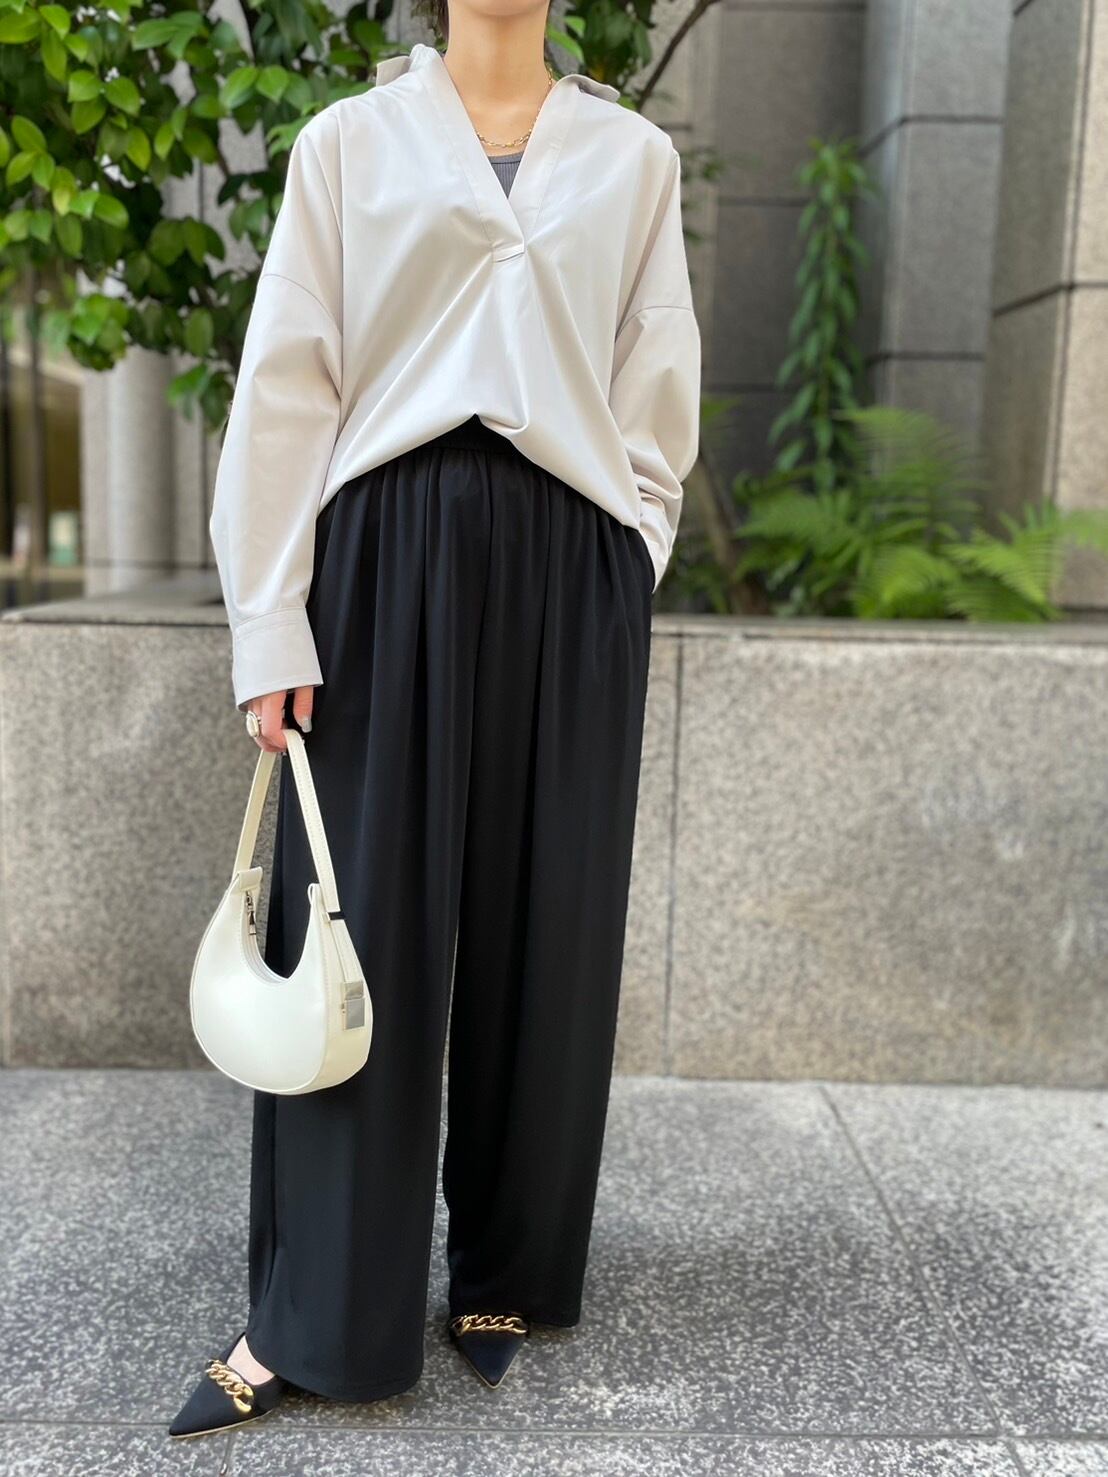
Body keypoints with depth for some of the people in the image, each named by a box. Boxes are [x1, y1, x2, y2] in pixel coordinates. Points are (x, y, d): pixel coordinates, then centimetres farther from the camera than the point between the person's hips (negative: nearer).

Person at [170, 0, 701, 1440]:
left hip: (567, 574, 2)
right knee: (371, 918, -1)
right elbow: (285, 386, 2)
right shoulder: (349, 141, 10)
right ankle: (318, 1313, 13)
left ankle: (509, 1275, 22)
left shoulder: (634, 157, 15)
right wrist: (270, 622, -5)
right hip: (389, 556, -1)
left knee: (544, 924, 5)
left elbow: (660, 394, 14)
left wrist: (619, 565, 3)